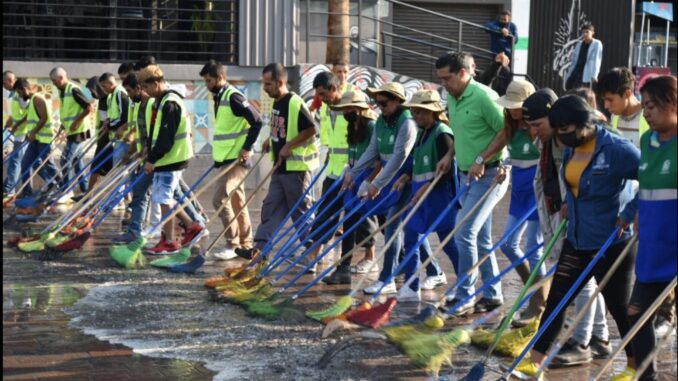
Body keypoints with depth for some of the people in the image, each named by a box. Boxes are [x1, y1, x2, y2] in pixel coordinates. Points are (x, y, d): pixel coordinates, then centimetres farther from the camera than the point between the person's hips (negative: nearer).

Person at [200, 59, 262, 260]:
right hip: (225, 158, 10)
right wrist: (217, 152, 18)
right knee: (237, 201, 13)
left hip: (236, 159, -10)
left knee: (220, 199, -13)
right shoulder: (218, 98, 13)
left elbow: (256, 121, -19)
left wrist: (247, 147, -19)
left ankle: (232, 244, -4)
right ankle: (246, 243, 21)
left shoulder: (233, 97, -16)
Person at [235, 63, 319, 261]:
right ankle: (260, 246, 7)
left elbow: (310, 129, -20)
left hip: (297, 166, -9)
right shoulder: (276, 103, 11)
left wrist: (289, 146, -21)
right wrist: (271, 141, 10)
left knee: (301, 210, 1)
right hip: (281, 166, 9)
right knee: (271, 207, 7)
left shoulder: (295, 103, -17)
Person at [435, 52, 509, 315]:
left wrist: (481, 159, -20)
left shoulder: (483, 96, -17)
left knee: (464, 232, -12)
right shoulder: (452, 98, 9)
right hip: (467, 175, 9)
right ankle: (492, 294, 22)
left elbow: (506, 131, -18)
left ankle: (464, 296, -2)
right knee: (481, 238, 13)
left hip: (488, 175, -9)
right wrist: (451, 155, 9)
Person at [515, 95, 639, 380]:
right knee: (556, 297, 6)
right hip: (577, 241, 7)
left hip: (611, 243, -7)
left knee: (620, 307, 6)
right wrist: (569, 204, 7)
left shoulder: (617, 149, -20)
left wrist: (629, 214, -17)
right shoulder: (571, 148, 3)